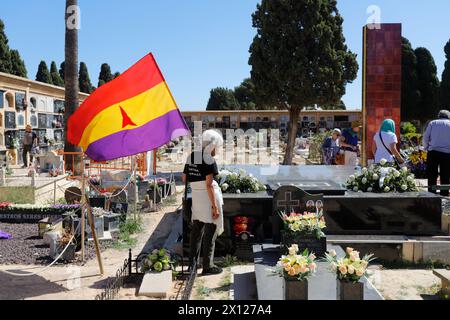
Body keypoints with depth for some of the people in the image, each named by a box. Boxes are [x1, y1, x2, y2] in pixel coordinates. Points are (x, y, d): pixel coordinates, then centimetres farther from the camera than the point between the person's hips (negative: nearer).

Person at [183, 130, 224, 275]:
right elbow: (209, 185, -19)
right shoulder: (209, 159, -15)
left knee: (197, 229, 20)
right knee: (210, 231, 4)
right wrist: (215, 206, -16)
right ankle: (208, 266, 11)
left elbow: (184, 178, 10)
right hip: (208, 197, -7)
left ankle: (192, 261, 29)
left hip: (195, 196, 7)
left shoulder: (191, 157, 6)